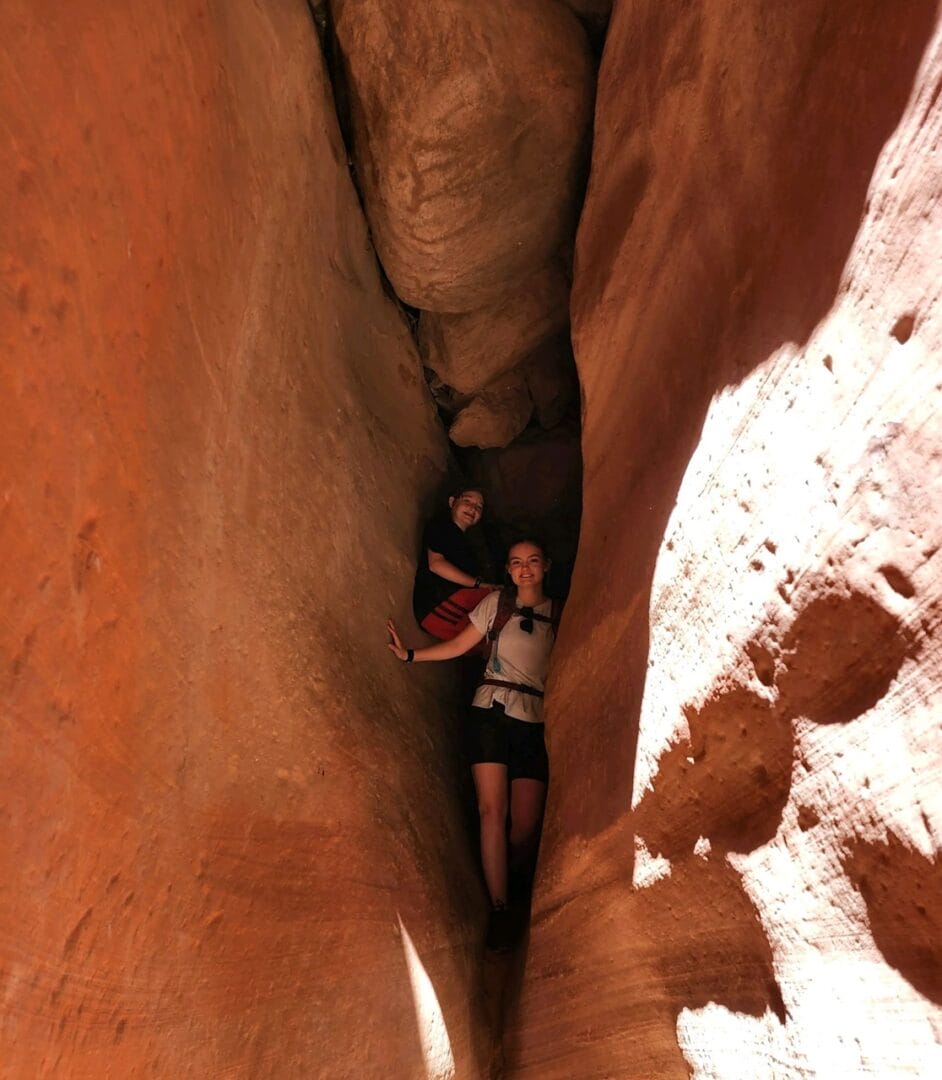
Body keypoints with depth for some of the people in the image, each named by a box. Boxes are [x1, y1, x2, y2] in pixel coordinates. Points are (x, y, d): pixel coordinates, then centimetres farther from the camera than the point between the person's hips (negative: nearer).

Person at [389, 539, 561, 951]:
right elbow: (459, 645, 7)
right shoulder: (497, 602, 7)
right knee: (492, 809, -9)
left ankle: (520, 896, 24)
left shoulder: (559, 616, 9)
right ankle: (499, 909, 0)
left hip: (533, 723, 1)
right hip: (490, 712, -1)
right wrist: (410, 654, -1)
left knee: (526, 824, -3)